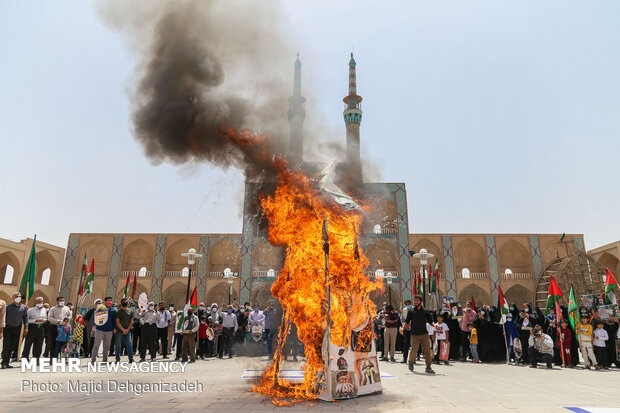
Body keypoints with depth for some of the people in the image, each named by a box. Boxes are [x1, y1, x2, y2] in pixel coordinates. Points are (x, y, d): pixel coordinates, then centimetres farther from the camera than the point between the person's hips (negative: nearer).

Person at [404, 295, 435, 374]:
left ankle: (428, 368, 8)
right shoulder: (411, 311, 5)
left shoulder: (425, 311, 7)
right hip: (415, 335, -1)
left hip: (424, 334, 2)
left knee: (427, 350, -2)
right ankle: (410, 362, 25)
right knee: (414, 349, -5)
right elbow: (407, 322, 6)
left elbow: (430, 321, 10)